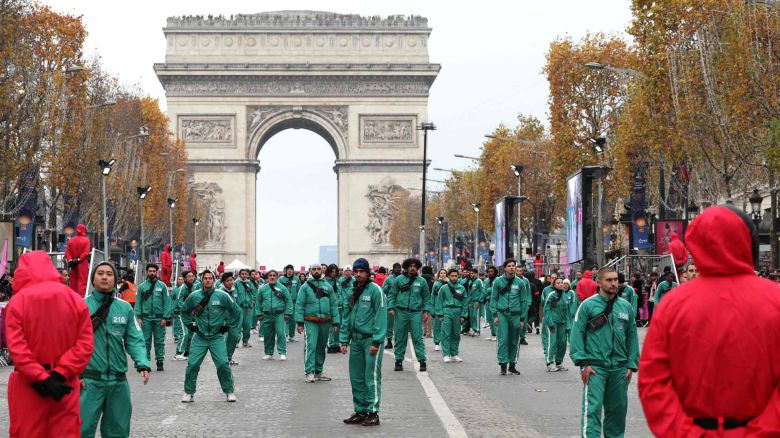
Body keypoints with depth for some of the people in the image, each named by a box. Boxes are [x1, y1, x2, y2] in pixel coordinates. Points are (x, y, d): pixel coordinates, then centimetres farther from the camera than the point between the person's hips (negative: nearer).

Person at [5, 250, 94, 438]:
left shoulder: (17, 301, -5)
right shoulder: (76, 300, 2)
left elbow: (16, 348, -13)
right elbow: (85, 345, -5)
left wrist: (41, 379, -14)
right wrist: (59, 375, -9)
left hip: (28, 386, -2)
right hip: (64, 386, 2)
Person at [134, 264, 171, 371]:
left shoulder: (162, 286, 4)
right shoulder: (142, 286, 6)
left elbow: (167, 302, 1)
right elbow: (138, 303, 3)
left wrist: (165, 317, -7)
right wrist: (138, 317, -7)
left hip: (159, 317, 0)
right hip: (146, 318, 0)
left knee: (159, 341, 2)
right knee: (146, 341, 2)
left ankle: (160, 361, 7)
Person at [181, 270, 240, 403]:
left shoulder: (222, 295, -5)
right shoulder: (194, 296, 1)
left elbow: (236, 311, 7)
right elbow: (184, 311, 19)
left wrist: (227, 324, 6)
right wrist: (191, 324, 11)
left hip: (217, 337, -1)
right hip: (199, 338, 2)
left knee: (223, 364, -10)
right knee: (192, 364, -4)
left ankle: (229, 392, 7)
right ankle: (189, 393, 12)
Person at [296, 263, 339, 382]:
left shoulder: (328, 287, 11)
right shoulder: (305, 286, 1)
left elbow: (334, 305, 11)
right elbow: (299, 305, -3)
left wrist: (335, 323, 4)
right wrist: (300, 322, -11)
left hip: (325, 322, 4)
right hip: (310, 322, -4)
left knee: (321, 347, 12)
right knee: (311, 346, -14)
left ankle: (318, 371, 22)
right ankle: (309, 372, -17)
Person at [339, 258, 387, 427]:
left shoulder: (375, 290, -8)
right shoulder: (351, 290, 13)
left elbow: (380, 316, -13)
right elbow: (346, 317, 15)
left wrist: (376, 341, -18)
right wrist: (344, 340, 8)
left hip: (371, 339, -7)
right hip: (356, 339, 7)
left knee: (372, 377, -4)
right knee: (356, 378, 10)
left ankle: (373, 413, 0)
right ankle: (360, 411, 19)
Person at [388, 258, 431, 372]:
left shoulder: (422, 281, 8)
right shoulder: (399, 279, 4)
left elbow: (426, 298, 12)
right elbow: (391, 294, 5)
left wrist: (426, 311, 1)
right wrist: (391, 307, -7)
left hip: (416, 312, 0)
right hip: (401, 312, 0)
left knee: (417, 337, -4)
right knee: (400, 338, 5)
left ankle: (422, 360, -1)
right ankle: (399, 360, 13)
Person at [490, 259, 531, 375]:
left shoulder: (520, 283, 5)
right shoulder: (498, 281, 2)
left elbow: (524, 301, 7)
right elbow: (494, 299, 4)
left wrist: (522, 318, 4)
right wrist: (495, 315, -5)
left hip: (515, 315, 2)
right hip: (502, 314, -2)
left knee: (514, 342, 8)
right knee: (503, 340, -9)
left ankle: (512, 365, 19)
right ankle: (503, 364, -6)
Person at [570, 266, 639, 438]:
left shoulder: (625, 306, 10)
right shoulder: (588, 305, -3)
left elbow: (632, 336, 13)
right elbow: (577, 334, -5)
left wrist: (631, 365, 6)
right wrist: (583, 363, -12)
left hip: (619, 368, 5)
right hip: (595, 367, -4)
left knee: (618, 409, 12)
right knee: (592, 409, -11)